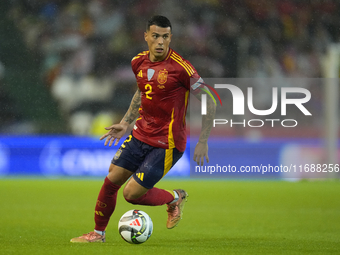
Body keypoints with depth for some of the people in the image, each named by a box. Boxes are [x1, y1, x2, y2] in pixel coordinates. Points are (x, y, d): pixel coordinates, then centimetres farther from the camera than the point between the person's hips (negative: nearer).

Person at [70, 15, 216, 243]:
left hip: (167, 144, -6)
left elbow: (208, 101, -11)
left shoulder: (180, 67, -19)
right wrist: (125, 123, 17)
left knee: (132, 194, -9)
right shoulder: (139, 62, 2)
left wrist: (203, 142, -12)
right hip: (141, 134, 6)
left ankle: (175, 198, 18)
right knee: (111, 181, 4)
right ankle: (98, 233, 25)